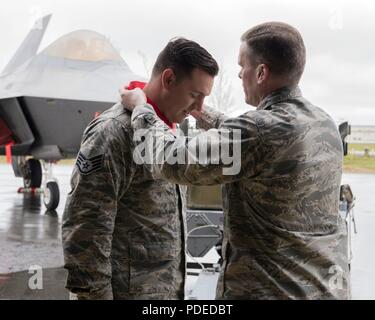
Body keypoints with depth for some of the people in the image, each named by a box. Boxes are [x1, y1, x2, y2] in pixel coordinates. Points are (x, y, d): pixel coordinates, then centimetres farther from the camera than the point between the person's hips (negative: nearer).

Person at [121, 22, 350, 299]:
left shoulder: (263, 128, -23)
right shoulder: (325, 124, 3)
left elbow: (172, 160, -18)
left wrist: (141, 109, -3)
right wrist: (200, 111, 22)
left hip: (270, 289, -7)